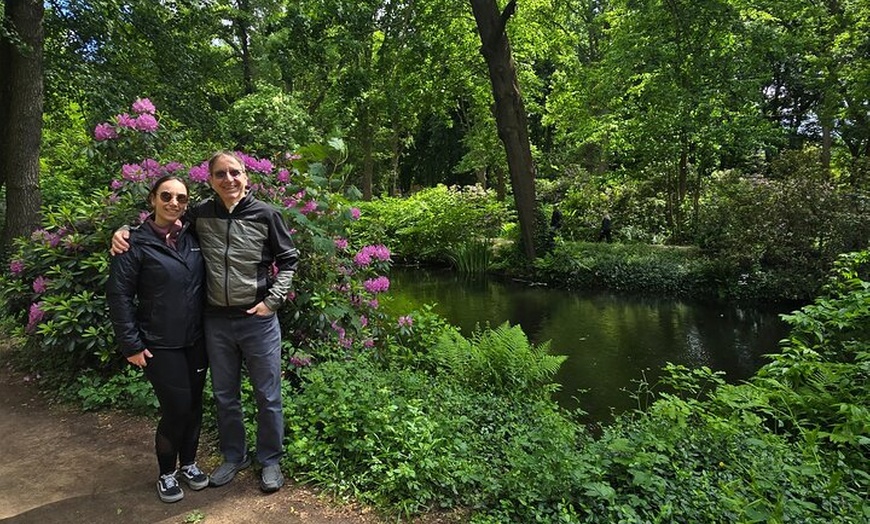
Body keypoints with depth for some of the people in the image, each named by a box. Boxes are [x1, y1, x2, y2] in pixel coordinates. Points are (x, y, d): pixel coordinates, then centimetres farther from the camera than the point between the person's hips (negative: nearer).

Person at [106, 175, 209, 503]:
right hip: (160, 345, -4)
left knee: (194, 404, 12)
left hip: (196, 340, 5)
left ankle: (188, 462, 34)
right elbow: (119, 295, -8)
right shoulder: (137, 243, -9)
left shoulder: (193, 237, 4)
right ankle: (167, 473, 22)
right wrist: (131, 344, -10)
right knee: (177, 408, -2)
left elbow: (205, 284, 12)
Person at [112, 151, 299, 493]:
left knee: (267, 396, 9)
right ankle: (234, 457, 39)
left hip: (258, 320, -3)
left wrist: (272, 300, -8)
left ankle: (270, 460, 29)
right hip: (217, 321, 3)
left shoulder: (265, 215, -8)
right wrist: (123, 231, -4)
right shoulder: (200, 214, -1)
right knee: (224, 395, 18)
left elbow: (288, 260, 1)